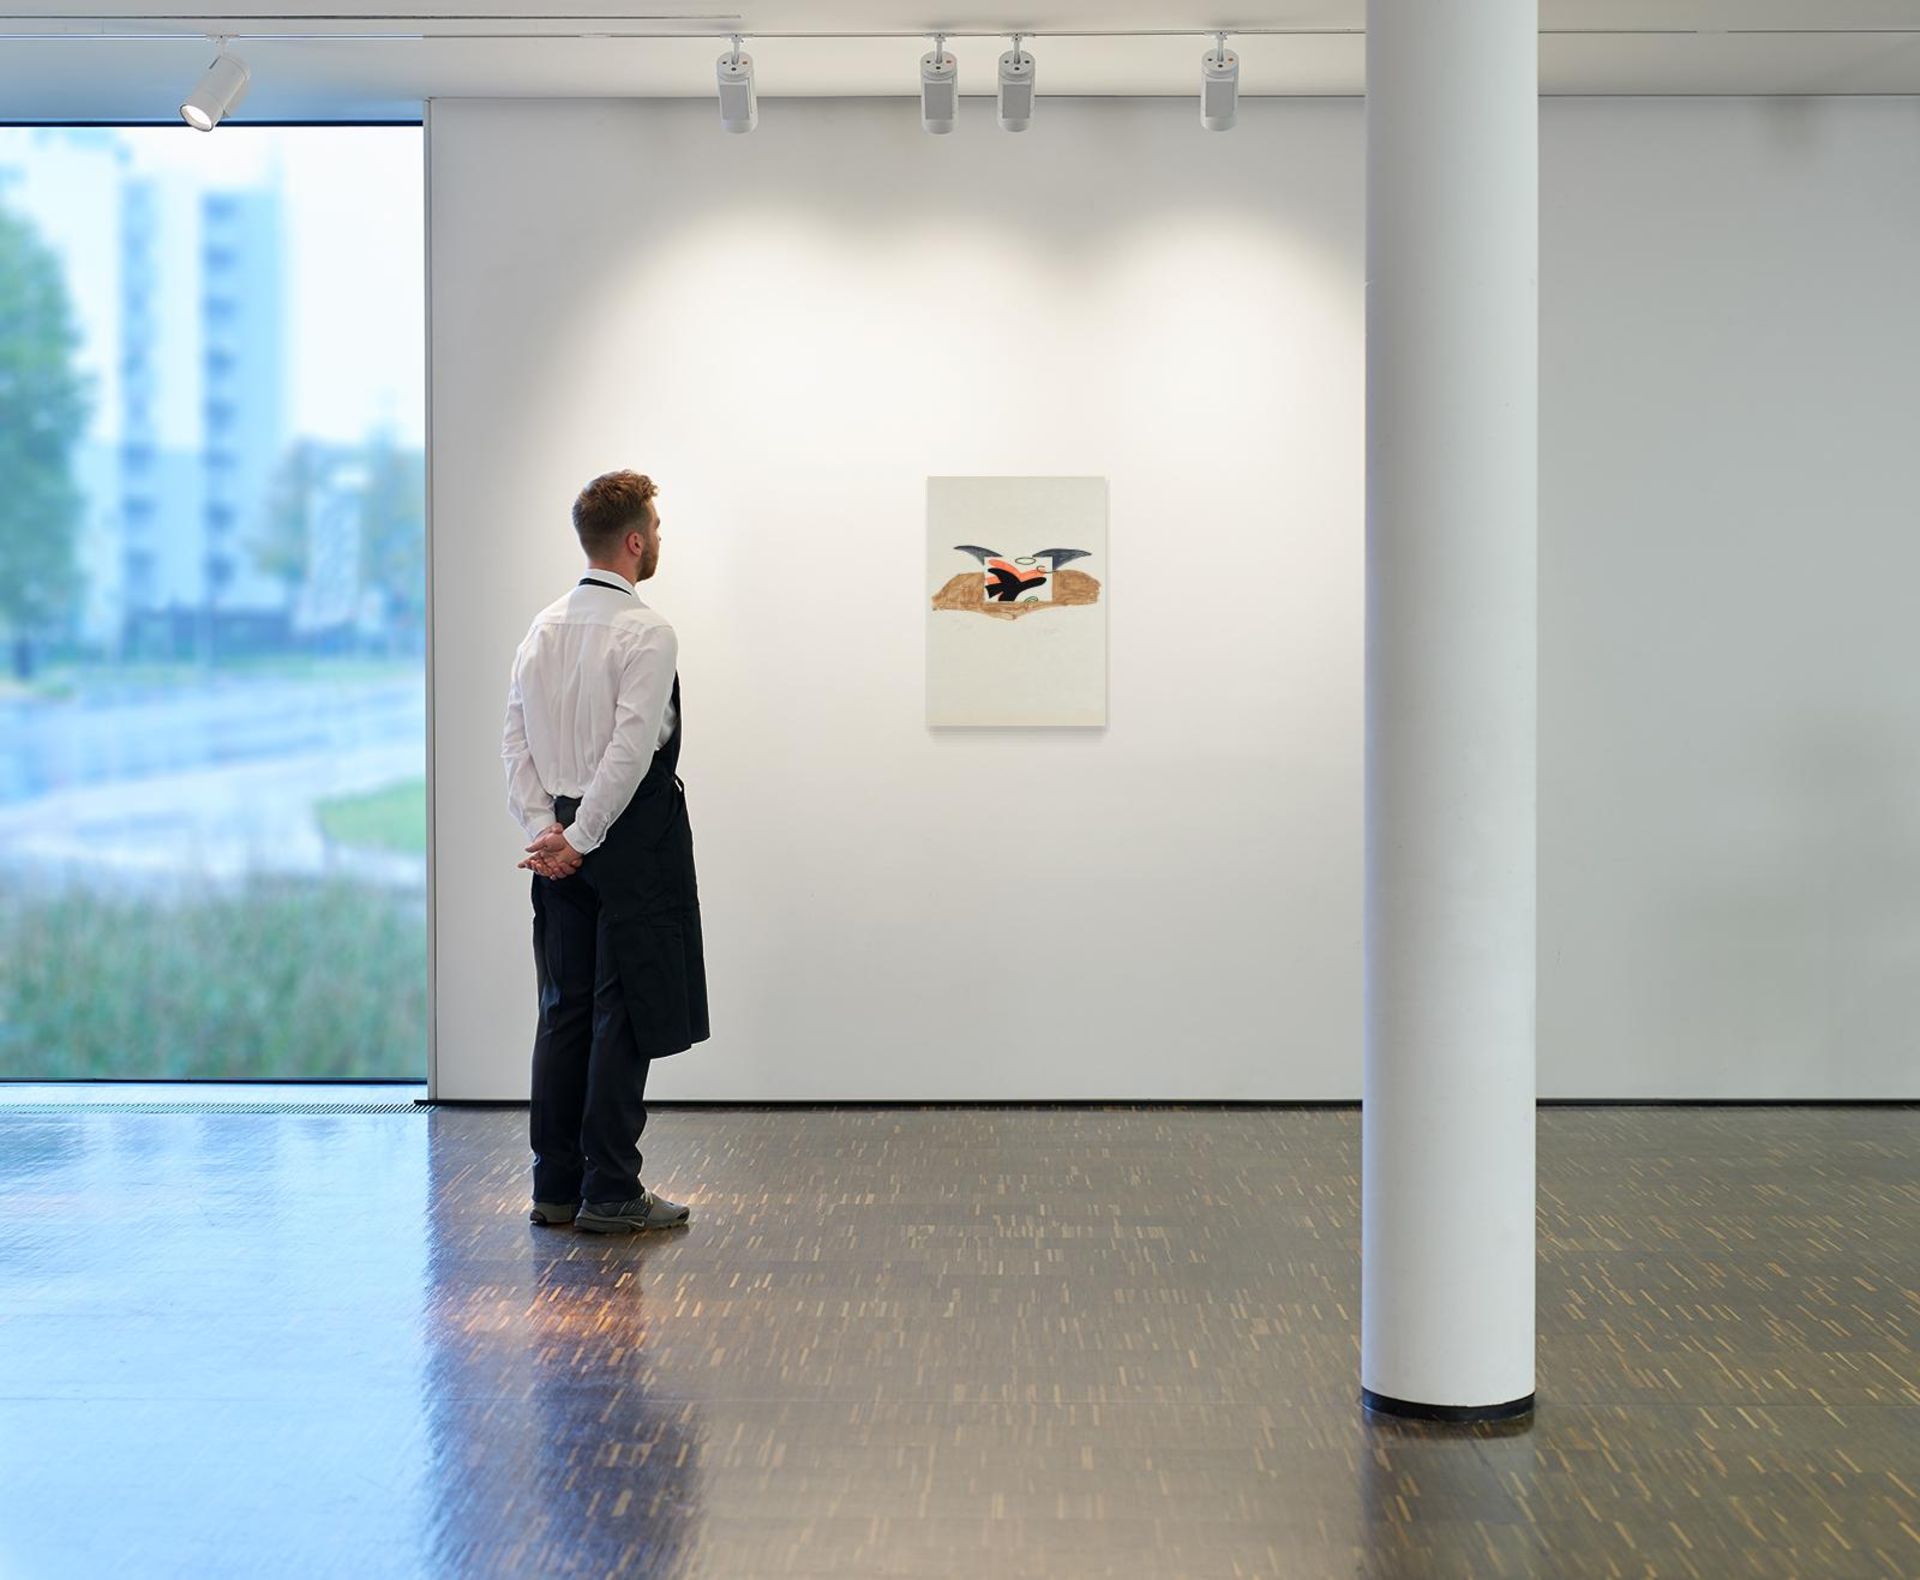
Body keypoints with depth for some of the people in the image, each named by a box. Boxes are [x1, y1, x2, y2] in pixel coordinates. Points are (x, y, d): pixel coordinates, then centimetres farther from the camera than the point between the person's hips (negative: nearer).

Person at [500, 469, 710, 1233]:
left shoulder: (544, 627, 10)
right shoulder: (645, 632, -13)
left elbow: (516, 738, 7)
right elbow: (631, 749, -19)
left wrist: (545, 829, 2)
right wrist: (577, 838, -14)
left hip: (562, 838, 7)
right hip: (633, 839, -7)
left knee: (565, 1010, 11)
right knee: (625, 1013, -2)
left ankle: (555, 1186, 16)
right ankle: (609, 1192, 1)